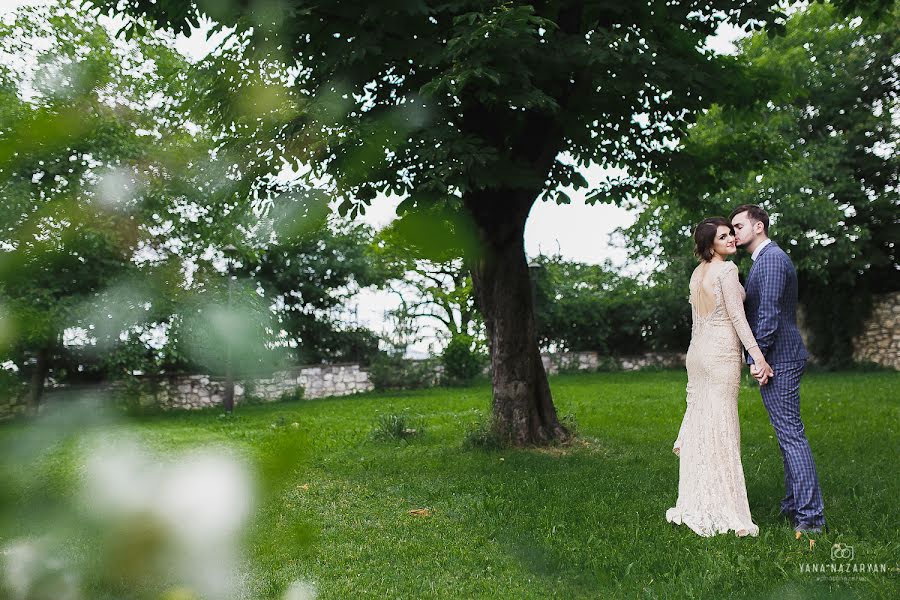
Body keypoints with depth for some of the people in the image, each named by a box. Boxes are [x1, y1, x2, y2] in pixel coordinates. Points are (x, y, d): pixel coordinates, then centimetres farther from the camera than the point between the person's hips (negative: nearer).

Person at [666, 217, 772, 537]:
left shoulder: (697, 273, 15)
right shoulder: (727, 270, -9)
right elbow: (736, 314, -16)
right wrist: (756, 353, -19)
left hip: (697, 351, 8)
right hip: (722, 352, -8)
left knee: (699, 427, 10)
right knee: (722, 430, -4)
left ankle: (694, 506, 17)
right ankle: (726, 512, 2)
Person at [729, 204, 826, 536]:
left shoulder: (772, 259, -15)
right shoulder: (766, 258, 18)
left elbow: (769, 314, -21)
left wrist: (757, 358, -18)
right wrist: (757, 357, 17)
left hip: (777, 360, -11)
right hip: (782, 360, 11)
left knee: (791, 434, -7)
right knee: (789, 433, 15)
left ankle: (810, 515, -2)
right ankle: (794, 505, 25)